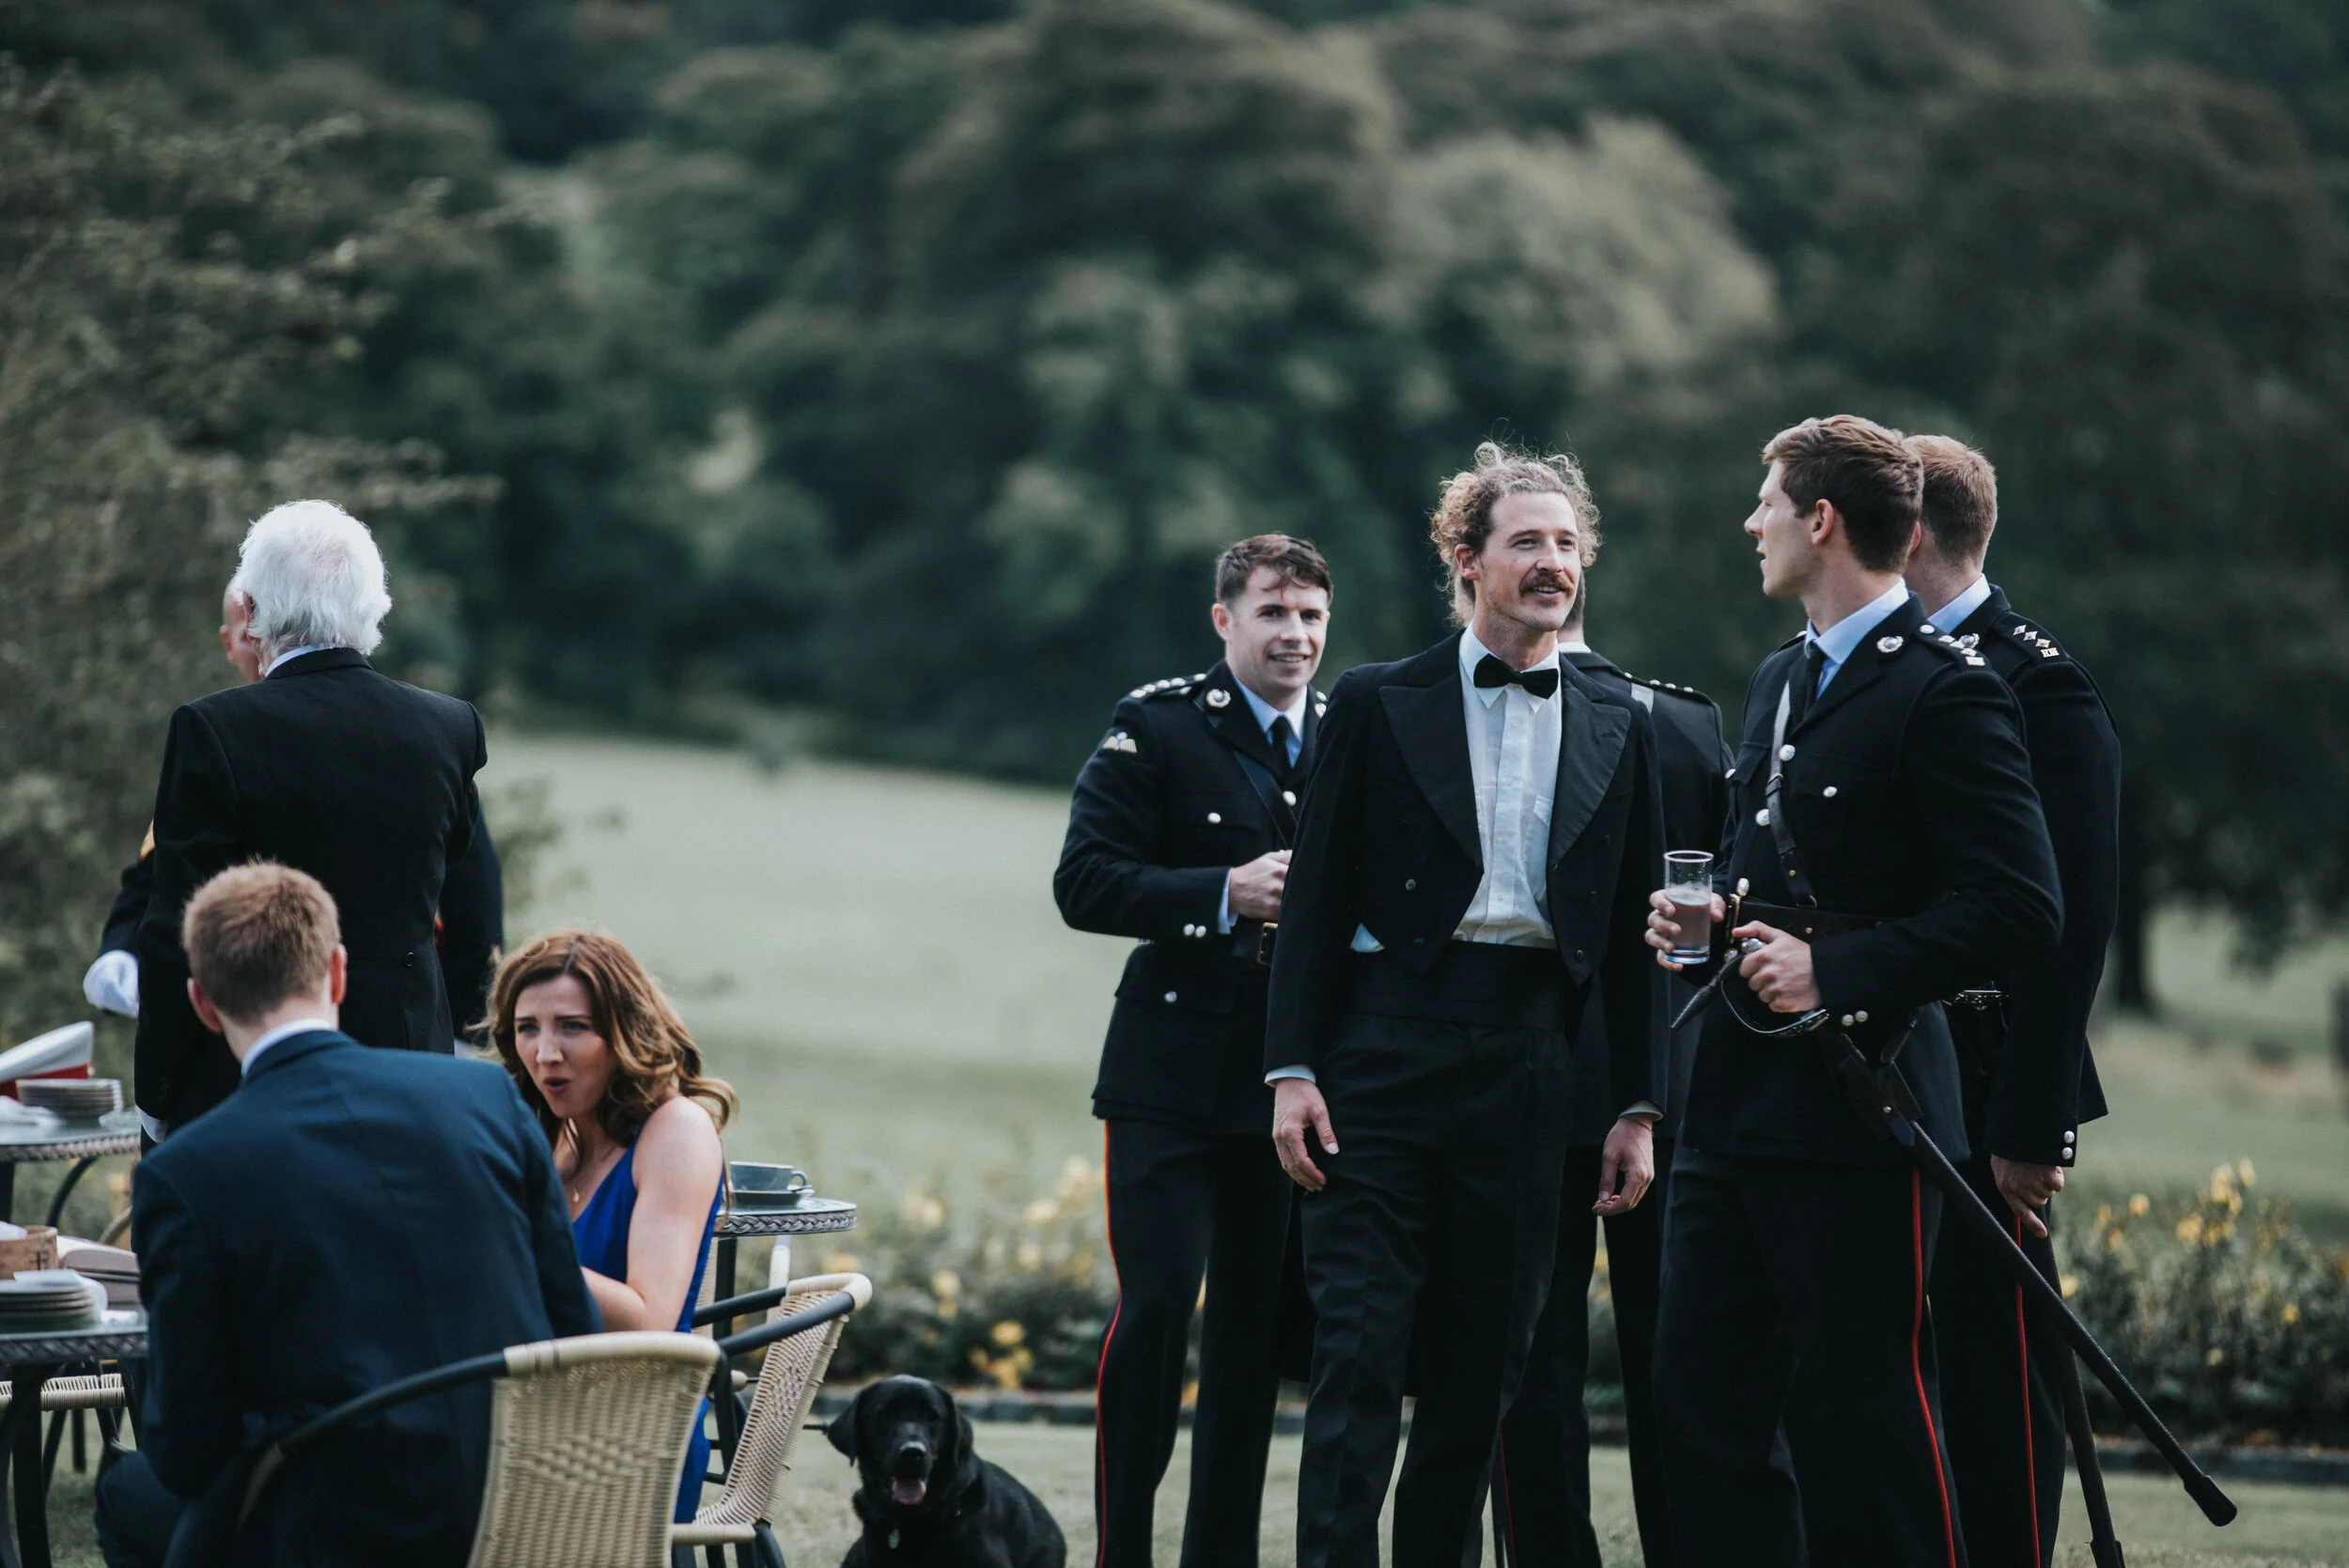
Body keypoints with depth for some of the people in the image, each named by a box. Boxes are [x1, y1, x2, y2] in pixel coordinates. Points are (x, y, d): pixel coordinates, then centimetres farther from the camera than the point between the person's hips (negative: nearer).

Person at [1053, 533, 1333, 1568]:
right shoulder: (1155, 729, -1)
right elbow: (1084, 883, -9)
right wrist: (1224, 895, -19)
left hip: (1291, 1085, 4)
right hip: (1172, 1081, -4)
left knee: (1256, 1326, 7)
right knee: (1156, 1307, -10)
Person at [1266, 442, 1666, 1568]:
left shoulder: (1618, 734, 12)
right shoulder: (1379, 705, 5)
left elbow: (1632, 935, 13)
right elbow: (1316, 899, 3)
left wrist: (1638, 1107, 7)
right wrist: (1293, 1069, -5)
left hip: (1524, 1066, 3)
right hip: (1387, 1048, -3)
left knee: (1481, 1368, 6)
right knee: (1360, 1355, -8)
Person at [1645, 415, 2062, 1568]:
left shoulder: (1944, 693, -11)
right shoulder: (1779, 682, 18)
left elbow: (2018, 908, -18)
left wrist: (1836, 970, -20)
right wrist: (1700, 916, 9)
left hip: (1857, 1114, -9)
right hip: (1736, 1106, 9)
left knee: (1866, 1415, -5)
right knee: (1704, 1402, 9)